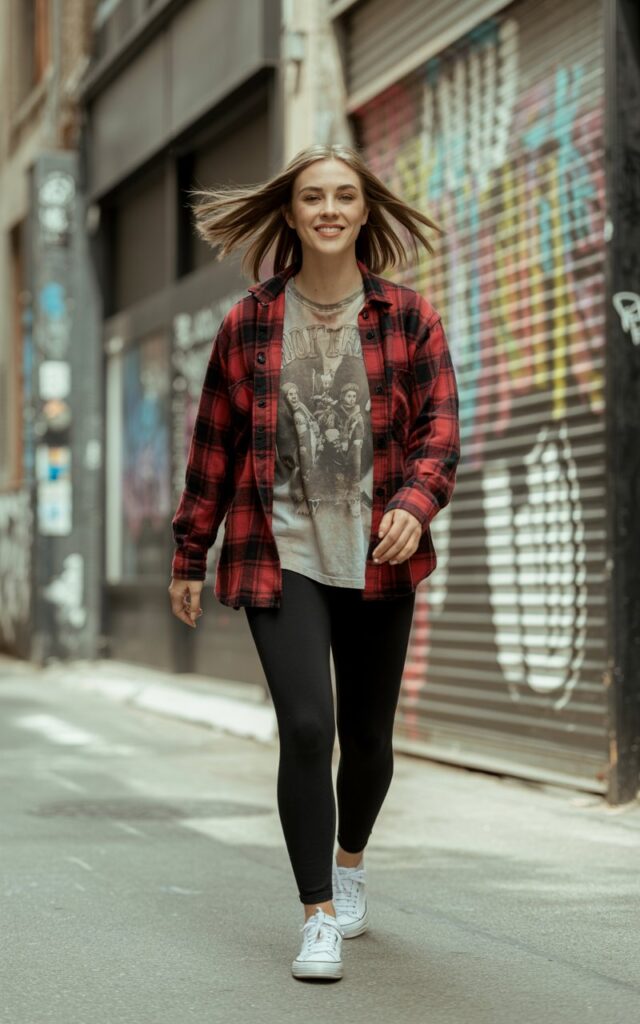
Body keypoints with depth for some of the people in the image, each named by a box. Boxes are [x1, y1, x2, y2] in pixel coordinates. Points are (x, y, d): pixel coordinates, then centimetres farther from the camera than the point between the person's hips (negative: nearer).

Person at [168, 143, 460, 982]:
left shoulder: (410, 318, 1)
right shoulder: (248, 324, 1)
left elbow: (440, 431, -3)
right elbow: (214, 444, 7)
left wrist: (415, 505, -23)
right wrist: (190, 555, 8)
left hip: (378, 561, 1)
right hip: (280, 558, -1)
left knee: (368, 735, 12)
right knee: (306, 727, -15)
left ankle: (351, 863, 42)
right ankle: (319, 918, -4)